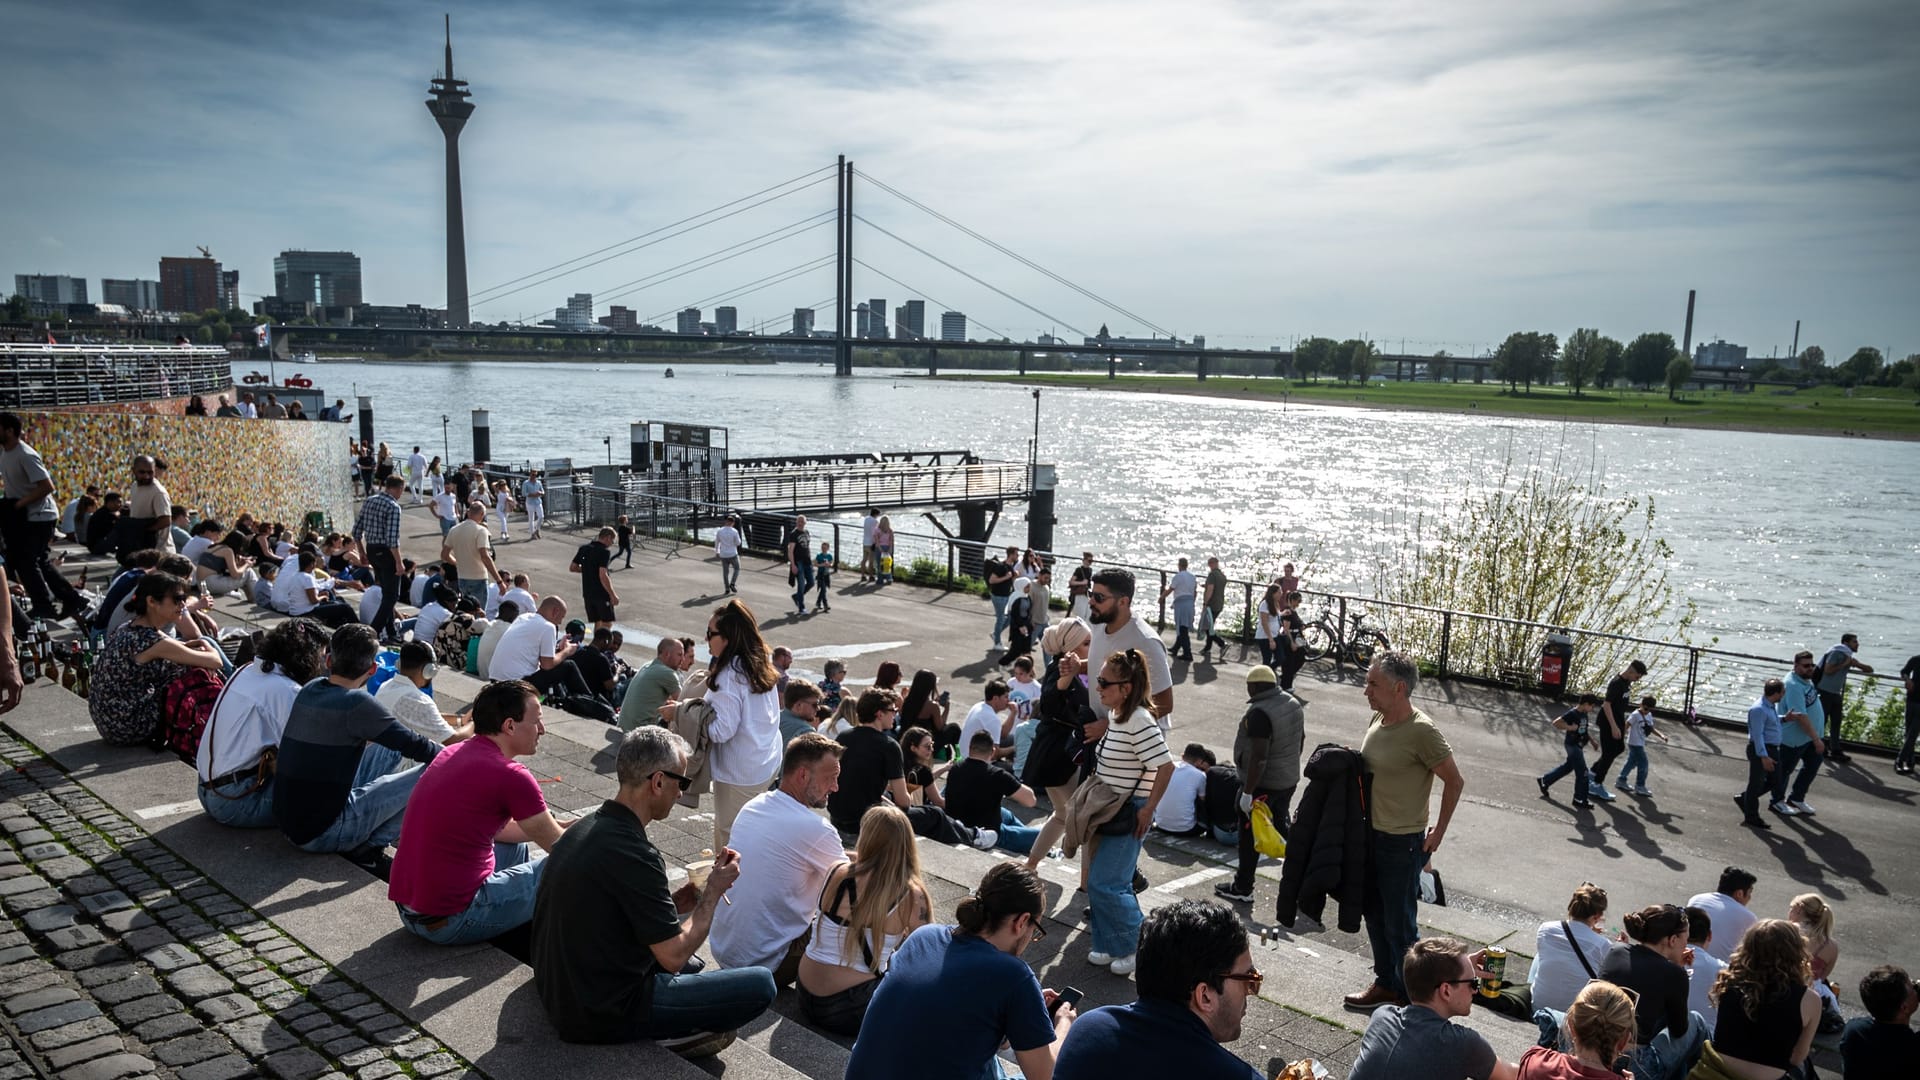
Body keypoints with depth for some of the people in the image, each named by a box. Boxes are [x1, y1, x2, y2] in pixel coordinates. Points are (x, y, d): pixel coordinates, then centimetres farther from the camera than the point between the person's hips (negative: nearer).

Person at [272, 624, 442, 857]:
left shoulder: (309, 690, 4)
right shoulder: (356, 703, -19)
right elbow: (412, 746, -13)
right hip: (320, 835, -8)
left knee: (389, 748, 20)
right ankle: (370, 845, -2)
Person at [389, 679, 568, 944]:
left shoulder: (454, 754, 8)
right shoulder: (510, 776, -18)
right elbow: (558, 846, -4)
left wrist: (565, 826, 25)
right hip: (449, 922, -9)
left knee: (516, 846, 25)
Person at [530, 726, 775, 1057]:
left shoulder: (583, 828, 3)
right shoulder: (634, 854, -25)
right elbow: (674, 956, -20)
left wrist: (671, 905, 7)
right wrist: (714, 890, -7)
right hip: (602, 1015, -9)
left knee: (691, 967, 31)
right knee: (760, 984, -9)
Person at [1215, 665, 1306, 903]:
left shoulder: (1259, 712, -24)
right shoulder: (1293, 703, 4)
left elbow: (1259, 756, -27)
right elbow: (1301, 740, 16)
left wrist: (1247, 792, -23)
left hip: (1263, 783, -8)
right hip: (1289, 780, 8)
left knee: (1249, 836, 5)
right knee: (1283, 827, 22)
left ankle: (1242, 889, 14)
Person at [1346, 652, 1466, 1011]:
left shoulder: (1422, 732, -22)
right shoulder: (1378, 720, 2)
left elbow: (1455, 781, -14)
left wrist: (1438, 833, -9)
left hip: (1402, 843, -8)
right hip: (1370, 834, 8)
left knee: (1399, 925, 4)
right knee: (1374, 914, 19)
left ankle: (1409, 995, 20)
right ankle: (1385, 983, 35)